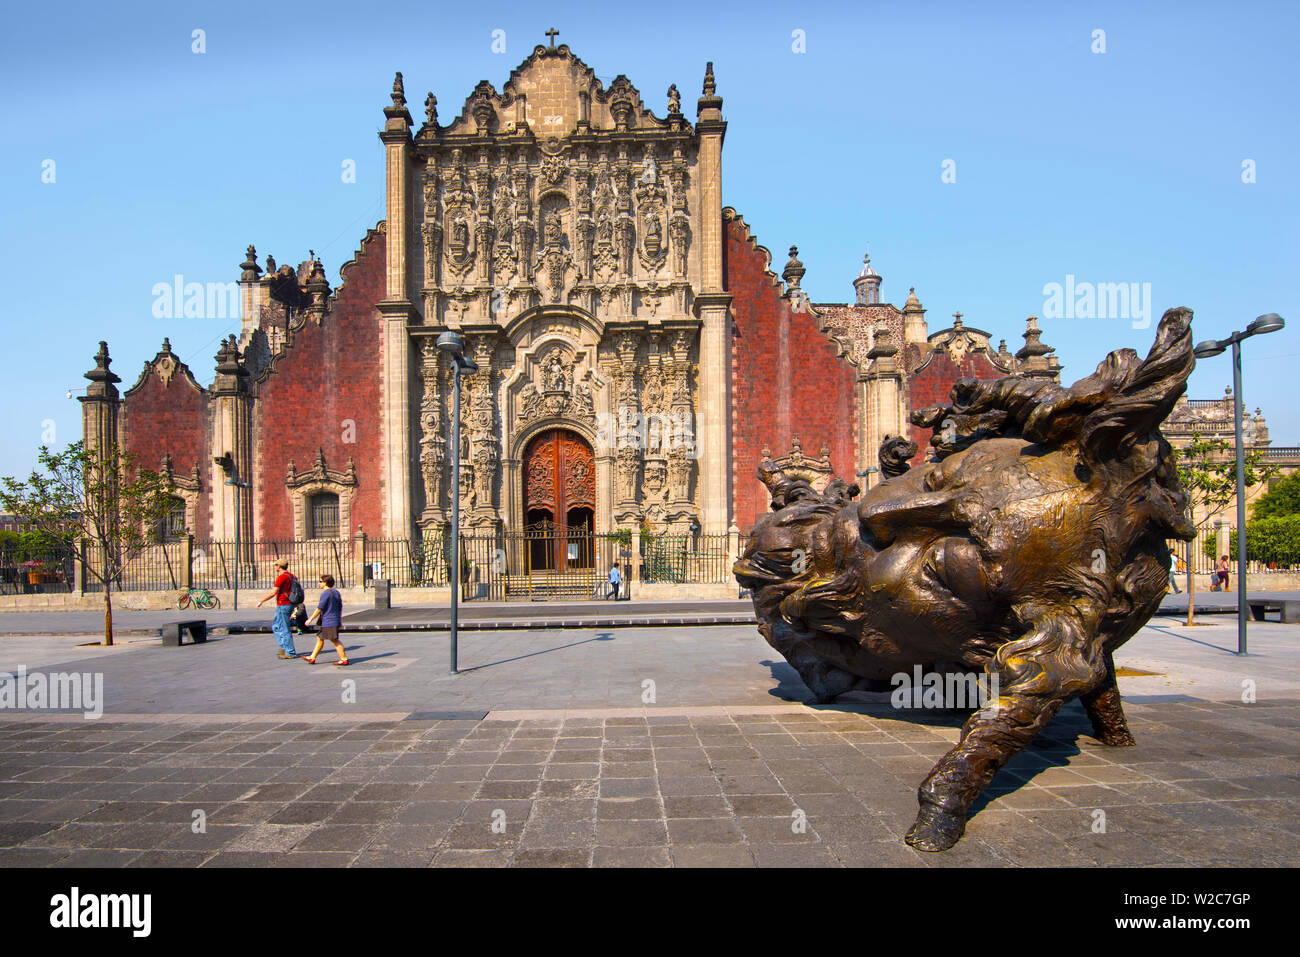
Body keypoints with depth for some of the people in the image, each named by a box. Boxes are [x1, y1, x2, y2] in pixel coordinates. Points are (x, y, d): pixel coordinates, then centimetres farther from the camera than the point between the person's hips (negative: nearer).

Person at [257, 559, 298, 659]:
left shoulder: (282, 577, -15)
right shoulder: (290, 576, 13)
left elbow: (273, 593, -16)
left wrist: (261, 601, -8)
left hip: (283, 605, -10)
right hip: (289, 605, 10)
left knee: (284, 629, -4)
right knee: (275, 626, 19)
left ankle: (290, 653, -2)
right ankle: (284, 647, 17)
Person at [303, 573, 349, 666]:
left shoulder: (325, 593, -15)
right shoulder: (336, 592, 12)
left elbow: (319, 608, -16)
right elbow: (340, 607, 17)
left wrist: (310, 619, -10)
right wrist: (340, 619, 24)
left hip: (329, 622, -10)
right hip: (335, 620, 10)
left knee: (334, 640, -7)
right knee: (320, 639, 17)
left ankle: (344, 659, -6)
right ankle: (312, 658, 24)